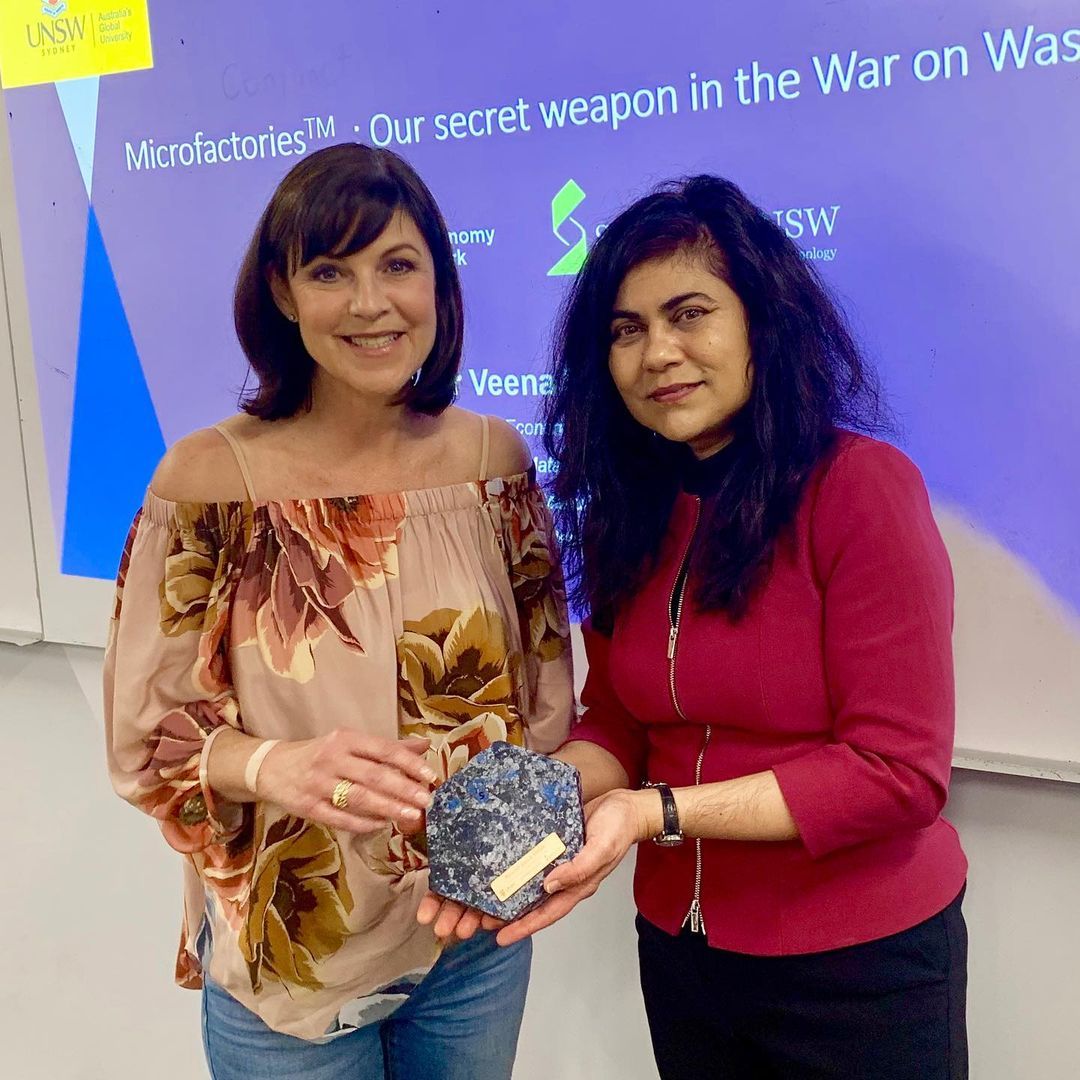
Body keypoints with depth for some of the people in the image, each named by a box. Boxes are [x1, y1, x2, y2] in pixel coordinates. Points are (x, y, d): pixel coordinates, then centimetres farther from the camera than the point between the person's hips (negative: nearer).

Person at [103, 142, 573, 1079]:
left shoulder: (495, 458, -6)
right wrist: (276, 767, -29)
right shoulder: (208, 476, -15)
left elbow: (544, 680, 3)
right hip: (288, 958, -2)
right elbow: (147, 731, -12)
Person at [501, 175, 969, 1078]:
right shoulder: (624, 512, 0)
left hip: (860, 966, -5)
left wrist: (657, 813, -26)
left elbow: (899, 772, -19)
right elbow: (617, 723, 4)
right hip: (680, 951, 5)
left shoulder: (860, 486, -17)